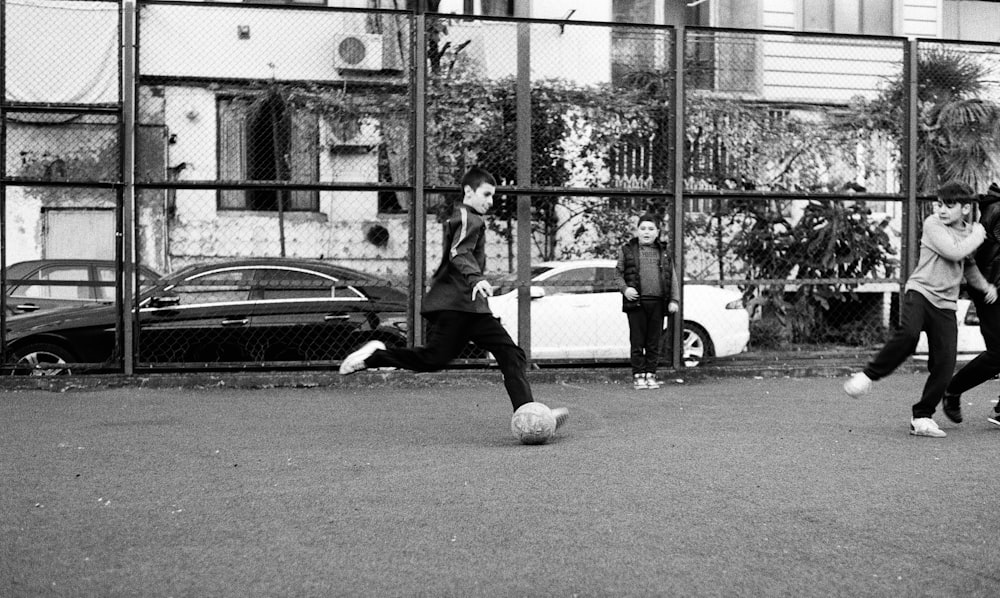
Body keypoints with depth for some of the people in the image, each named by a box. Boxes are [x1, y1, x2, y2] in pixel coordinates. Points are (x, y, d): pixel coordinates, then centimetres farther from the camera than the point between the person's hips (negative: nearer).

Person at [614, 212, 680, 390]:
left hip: (657, 303, 2)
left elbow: (672, 278, 11)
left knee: (654, 342, 6)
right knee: (637, 342, -1)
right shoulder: (627, 250, 6)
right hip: (636, 302, -2)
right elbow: (618, 274, 7)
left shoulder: (664, 252, 12)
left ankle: (651, 374, 13)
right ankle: (638, 375, 6)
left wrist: (674, 300, 2)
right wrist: (625, 289, -10)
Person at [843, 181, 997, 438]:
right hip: (920, 291, -5)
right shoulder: (933, 224, -3)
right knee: (908, 334, -35)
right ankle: (868, 375, -17)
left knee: (944, 365, -5)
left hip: (945, 304, 5)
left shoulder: (968, 232, 16)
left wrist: (984, 285, 29)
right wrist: (978, 235, -4)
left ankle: (922, 417, 7)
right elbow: (954, 252, -18)